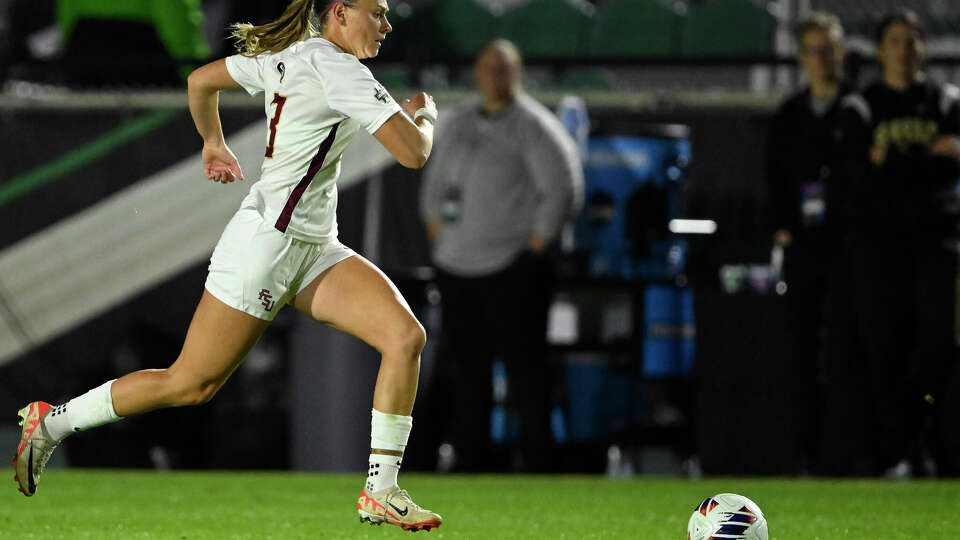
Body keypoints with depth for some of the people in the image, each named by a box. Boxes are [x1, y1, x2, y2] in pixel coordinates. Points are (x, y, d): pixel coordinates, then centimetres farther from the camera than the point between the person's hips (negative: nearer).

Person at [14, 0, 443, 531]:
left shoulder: (286, 55, 10)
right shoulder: (336, 69, -17)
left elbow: (200, 80, 22)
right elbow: (413, 152, -22)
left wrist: (213, 142, 37)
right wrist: (423, 114, 0)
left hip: (315, 249, 10)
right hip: (267, 242, -10)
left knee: (406, 336, -8)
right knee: (191, 383, -2)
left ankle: (381, 492, -7)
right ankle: (50, 421, 14)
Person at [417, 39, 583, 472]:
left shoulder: (533, 126, -7)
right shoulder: (459, 123, 14)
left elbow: (563, 188, -13)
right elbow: (436, 181, 27)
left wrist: (538, 244, -12)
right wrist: (435, 229, 15)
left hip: (513, 270, -7)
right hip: (457, 268, 7)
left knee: (523, 367, -8)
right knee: (465, 370, 7)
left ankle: (537, 464, -5)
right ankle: (471, 463, 12)